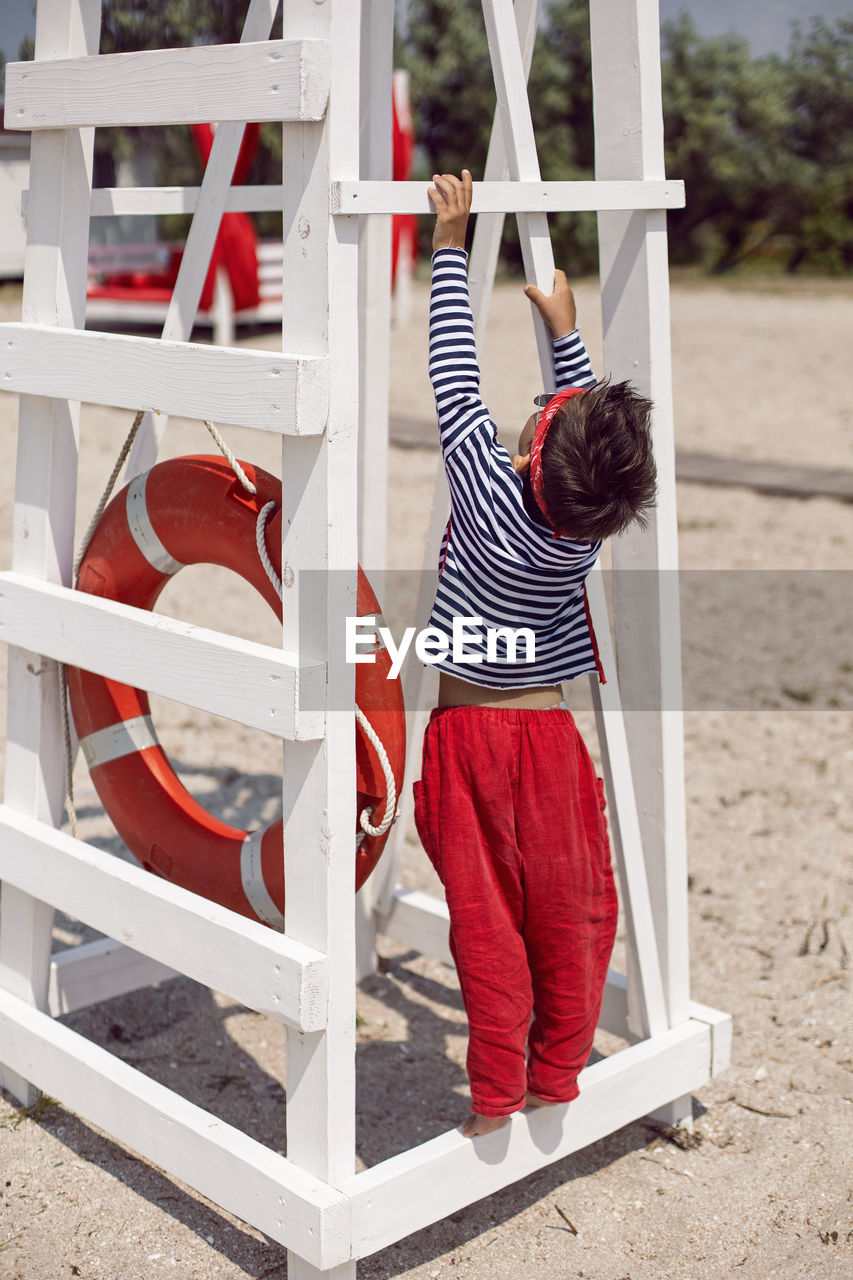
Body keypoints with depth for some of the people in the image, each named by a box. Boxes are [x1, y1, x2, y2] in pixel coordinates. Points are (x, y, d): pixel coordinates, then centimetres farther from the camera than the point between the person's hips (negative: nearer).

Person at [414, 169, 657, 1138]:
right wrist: (565, 327, 20)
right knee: (570, 912, 13)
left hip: (468, 728, -2)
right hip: (550, 730, 2)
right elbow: (597, 422, 10)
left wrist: (450, 242, -3)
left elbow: (454, 378, -11)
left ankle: (497, 1103, 13)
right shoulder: (593, 521, -10)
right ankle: (558, 1085, 23)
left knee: (486, 919, 5)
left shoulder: (491, 492, -19)